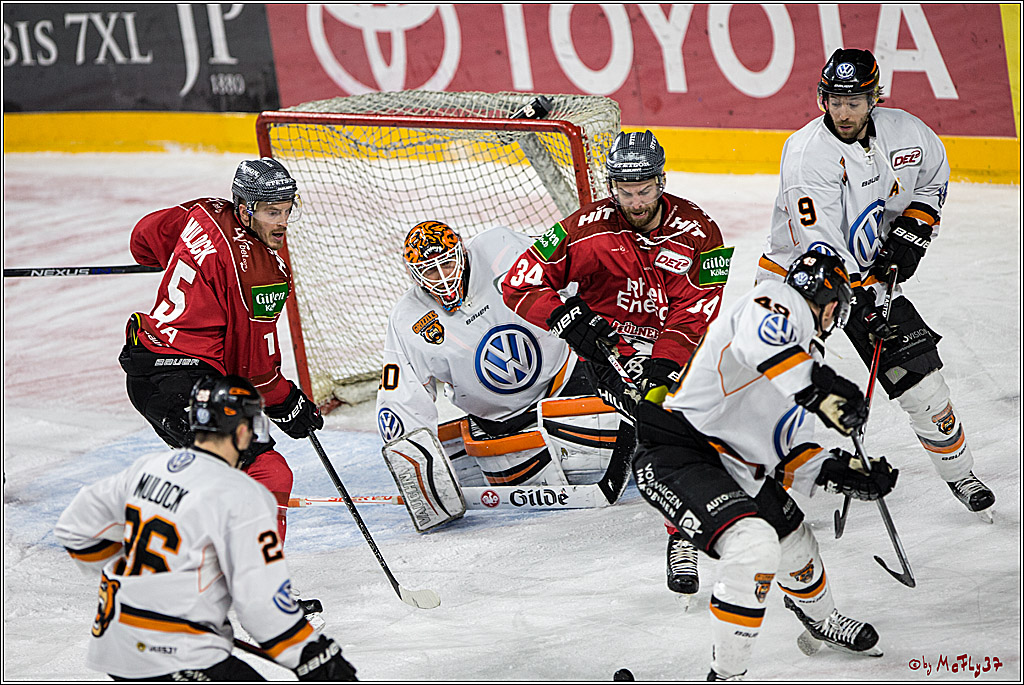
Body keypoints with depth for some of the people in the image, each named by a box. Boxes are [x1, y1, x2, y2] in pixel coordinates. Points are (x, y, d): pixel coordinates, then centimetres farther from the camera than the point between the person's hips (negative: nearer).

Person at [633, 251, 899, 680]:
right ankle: (723, 676, -18)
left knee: (795, 543, 25)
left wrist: (845, 475, 2)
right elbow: (758, 338, -34)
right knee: (754, 545, -28)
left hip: (734, 467, 11)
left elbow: (792, 452, 18)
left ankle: (821, 622, 56)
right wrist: (818, 389, -43)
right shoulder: (782, 302, -8)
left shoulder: (805, 357, 21)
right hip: (673, 450, -11)